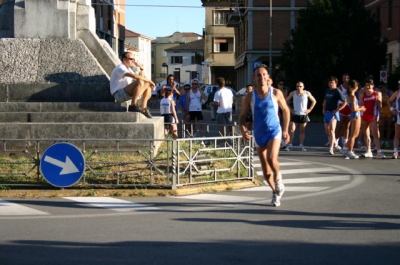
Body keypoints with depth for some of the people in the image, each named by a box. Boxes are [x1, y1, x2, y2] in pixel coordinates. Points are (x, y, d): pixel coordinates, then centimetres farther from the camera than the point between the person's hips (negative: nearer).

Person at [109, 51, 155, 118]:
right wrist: (149, 81, -20)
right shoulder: (120, 68, -12)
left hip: (127, 94, 10)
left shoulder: (128, 69, 21)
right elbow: (134, 76, -26)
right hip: (119, 94, -10)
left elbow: (141, 77, 21)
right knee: (140, 82, -29)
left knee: (148, 85, 8)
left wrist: (141, 69, 4)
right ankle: (133, 106, -28)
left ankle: (143, 107, 0)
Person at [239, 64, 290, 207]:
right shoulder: (249, 97, -3)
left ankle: (278, 178, 4)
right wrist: (243, 130, -14)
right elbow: (242, 116, 4)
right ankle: (276, 192, 28)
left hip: (274, 131, -2)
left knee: (272, 159, -27)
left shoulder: (276, 93, -5)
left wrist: (285, 130, 7)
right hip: (259, 135, 2)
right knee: (266, 170, 6)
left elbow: (286, 110, 8)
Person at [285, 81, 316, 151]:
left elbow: (314, 101, 8)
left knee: (302, 131, 5)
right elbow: (286, 101, 9)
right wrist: (290, 109, 0)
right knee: (291, 129, -7)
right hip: (295, 114, 0)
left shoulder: (307, 93, -2)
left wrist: (309, 109, -1)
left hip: (304, 114, 0)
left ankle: (301, 145, 11)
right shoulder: (293, 93, -1)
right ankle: (290, 144, -2)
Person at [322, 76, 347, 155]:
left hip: (333, 113, -7)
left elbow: (345, 102, -10)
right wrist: (323, 108, 13)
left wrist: (337, 110, -15)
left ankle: (331, 148, -22)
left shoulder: (337, 91, -7)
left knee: (331, 130, -18)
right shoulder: (327, 91, 13)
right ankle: (334, 142, 37)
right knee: (327, 131, 12)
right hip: (326, 112, 7)